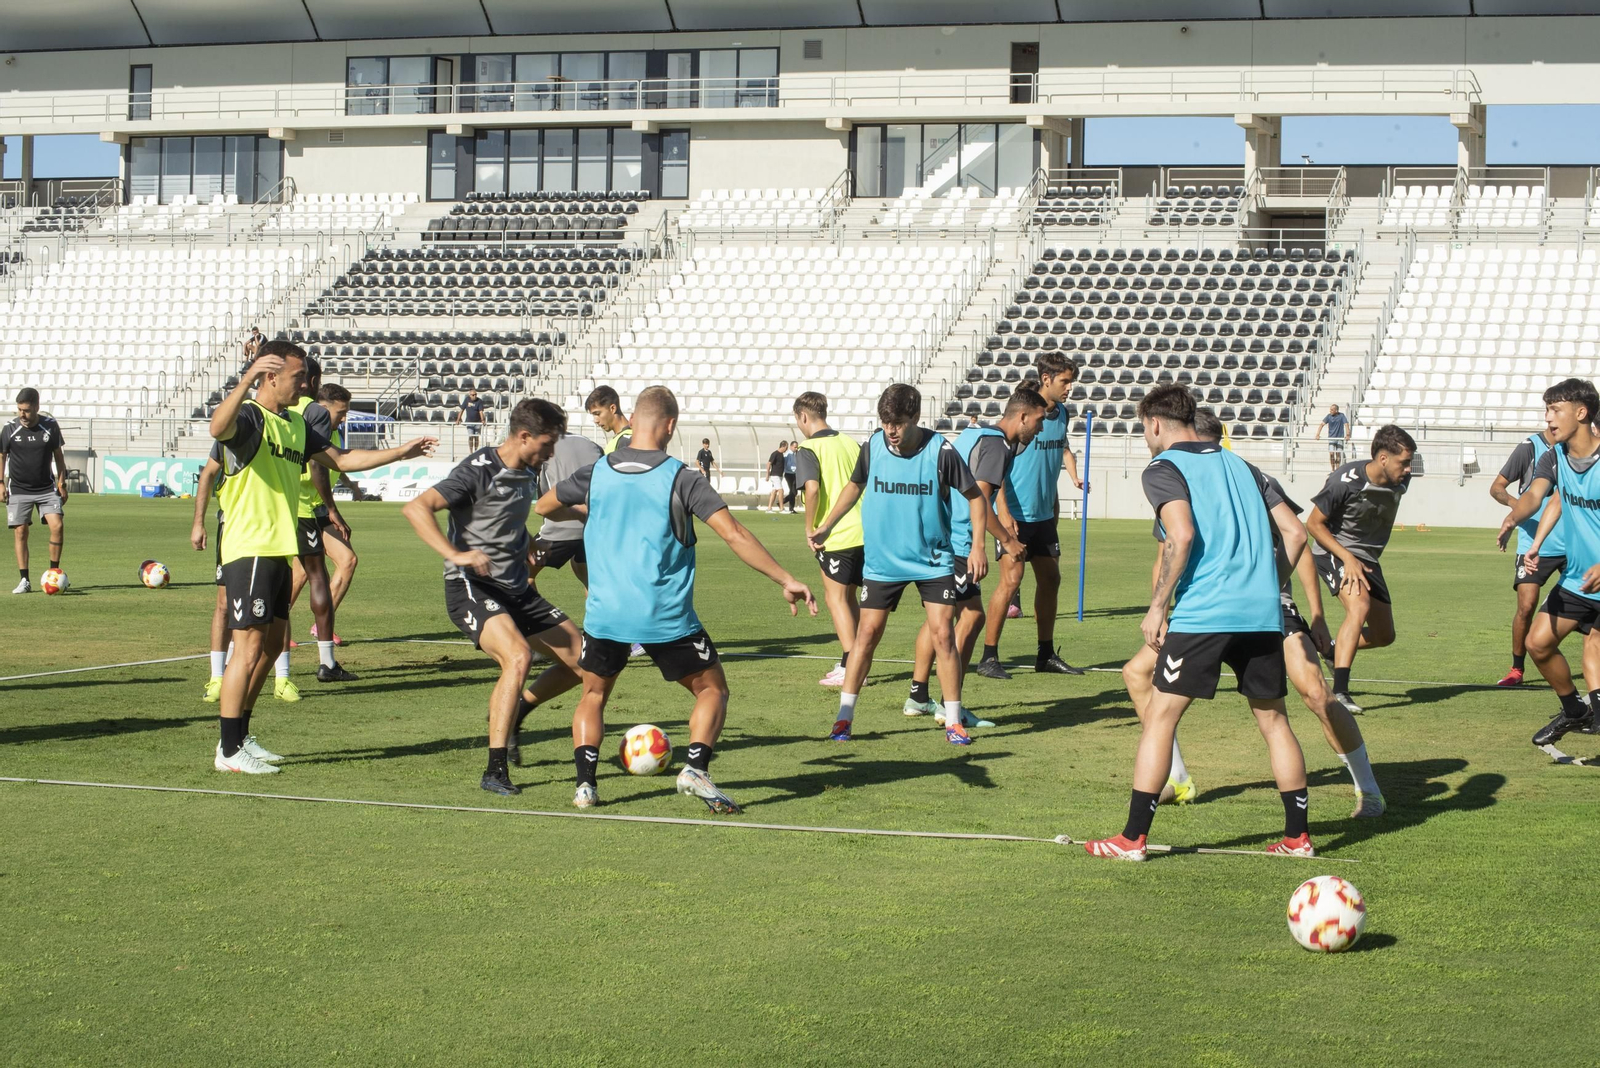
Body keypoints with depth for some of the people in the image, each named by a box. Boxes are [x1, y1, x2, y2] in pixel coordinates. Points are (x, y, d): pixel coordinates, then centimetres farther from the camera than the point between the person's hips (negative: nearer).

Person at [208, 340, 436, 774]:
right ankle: (229, 751, -5)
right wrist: (248, 378, -48)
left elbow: (341, 459, 26)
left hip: (280, 550, 9)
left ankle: (240, 736, 23)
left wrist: (401, 452, 23)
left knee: (271, 645, 13)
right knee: (249, 646, -10)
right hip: (249, 548, -9)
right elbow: (218, 428, -35)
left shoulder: (294, 424, 17)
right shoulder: (249, 416, -11)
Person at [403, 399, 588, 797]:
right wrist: (455, 555, -36)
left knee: (581, 661, 3)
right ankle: (495, 771, -23)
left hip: (517, 588, 8)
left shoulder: (527, 475, 9)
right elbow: (415, 508, -27)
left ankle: (515, 712, 27)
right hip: (471, 587, -8)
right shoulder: (479, 471, -16)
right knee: (518, 656, -30)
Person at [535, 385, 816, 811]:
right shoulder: (681, 479, -7)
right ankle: (696, 768, -7)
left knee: (593, 694, 23)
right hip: (667, 617, -3)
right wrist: (787, 580, -9)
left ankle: (585, 781, 5)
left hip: (604, 613, 3)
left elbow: (543, 507, 21)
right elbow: (735, 535, -13)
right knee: (712, 689, 15)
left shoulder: (596, 473, 4)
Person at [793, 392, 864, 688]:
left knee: (836, 598, 2)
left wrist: (810, 528, -12)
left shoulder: (808, 449, -8)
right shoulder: (851, 443, 12)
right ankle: (853, 661, 21)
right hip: (863, 532, 7)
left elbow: (812, 488, -23)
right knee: (850, 597, 17)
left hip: (836, 537, -7)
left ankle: (850, 667, -3)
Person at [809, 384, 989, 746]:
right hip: (881, 561, 2)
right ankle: (844, 717, 10)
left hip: (933, 561, -2)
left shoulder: (940, 451, -14)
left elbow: (974, 495, -2)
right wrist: (826, 527, 9)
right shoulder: (873, 445, -6)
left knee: (942, 635, -6)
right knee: (867, 634, 1)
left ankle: (953, 722, 4)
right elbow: (854, 486, 14)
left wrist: (978, 545, -10)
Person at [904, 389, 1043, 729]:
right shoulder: (996, 445, -13)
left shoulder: (979, 434, 18)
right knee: (971, 617, -6)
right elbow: (979, 498, -20)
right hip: (955, 542, -11)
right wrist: (1007, 540, -11)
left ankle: (918, 697, 22)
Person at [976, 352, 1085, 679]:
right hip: (1016, 514, -8)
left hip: (1044, 514, 8)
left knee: (1050, 580, 11)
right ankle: (989, 657, -5)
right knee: (1011, 579, -11)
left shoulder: (1061, 412, 8)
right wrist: (1004, 513, -21)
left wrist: (1075, 477, 17)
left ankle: (1046, 655, 22)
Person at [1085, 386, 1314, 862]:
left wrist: (1157, 607, -11)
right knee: (1273, 720, 16)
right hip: (1262, 613, 6)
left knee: (1159, 717, 2)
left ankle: (1132, 839, 1)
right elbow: (1293, 534, 17)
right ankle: (1297, 836, 19)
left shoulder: (1163, 469, 1)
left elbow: (1182, 535, -15)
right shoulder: (1240, 465, 20)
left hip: (1202, 613, -6)